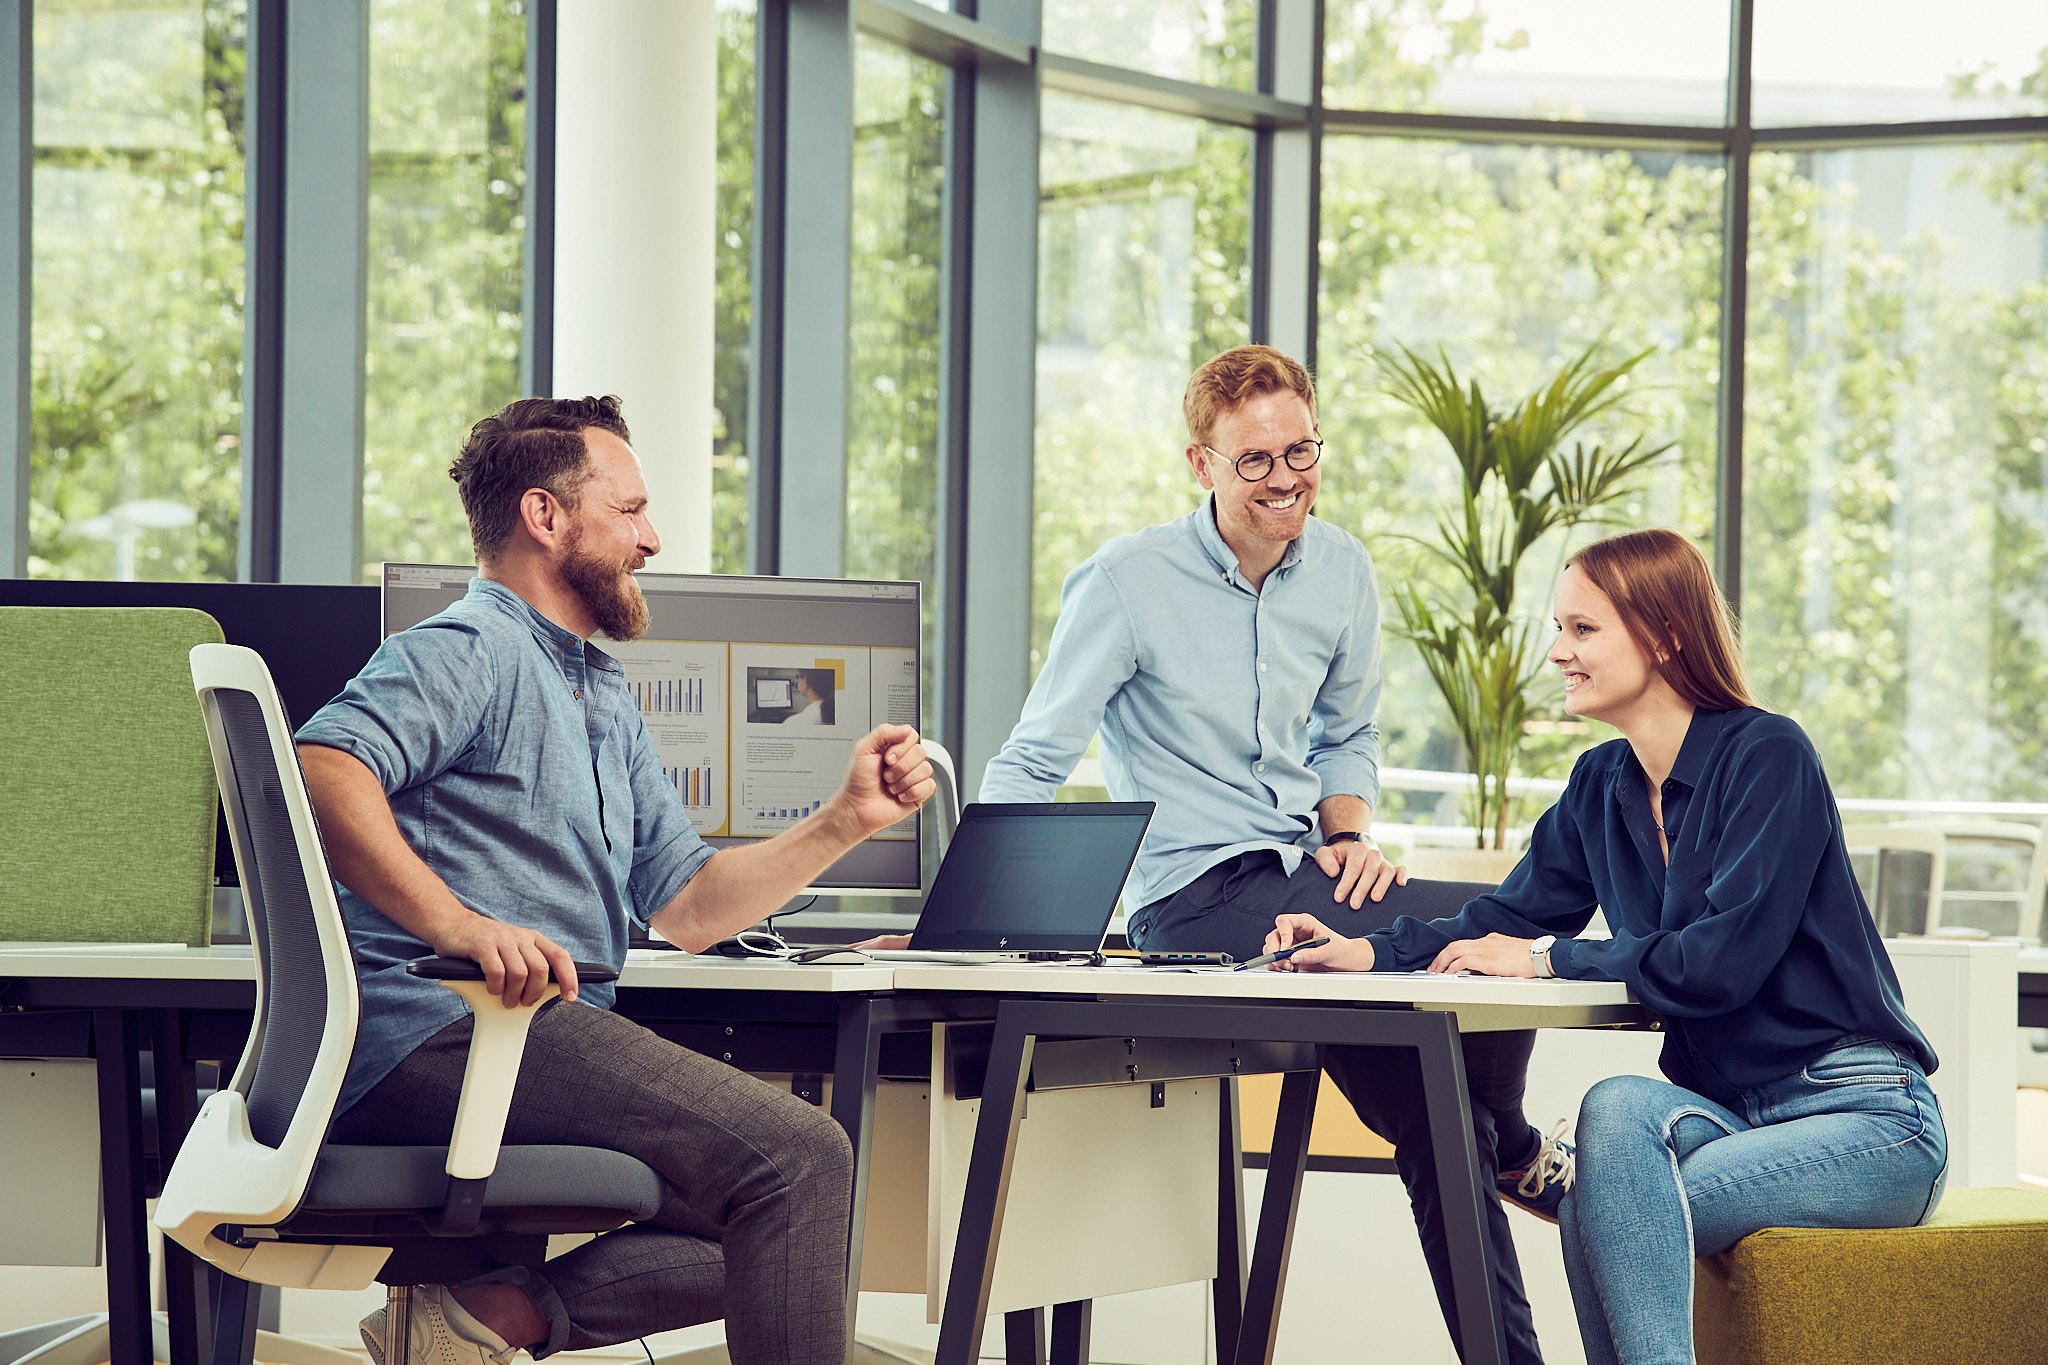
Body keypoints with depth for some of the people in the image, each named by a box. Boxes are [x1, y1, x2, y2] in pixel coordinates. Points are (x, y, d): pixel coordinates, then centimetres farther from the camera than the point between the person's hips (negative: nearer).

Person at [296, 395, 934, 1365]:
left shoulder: (608, 703, 30)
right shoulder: (471, 648, -1)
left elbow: (685, 906, 26)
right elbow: (323, 769, -20)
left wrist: (849, 820, 16)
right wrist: (458, 924, -31)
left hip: (557, 1036, 10)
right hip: (442, 1030, -10)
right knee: (797, 1156, -23)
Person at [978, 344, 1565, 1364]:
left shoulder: (1342, 572, 8)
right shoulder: (1128, 583, -9)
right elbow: (1028, 770, -8)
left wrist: (1349, 834, 1)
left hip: (1302, 879, 6)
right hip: (1197, 898, -6)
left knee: (1435, 1128, -10)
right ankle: (1514, 1148, 6)